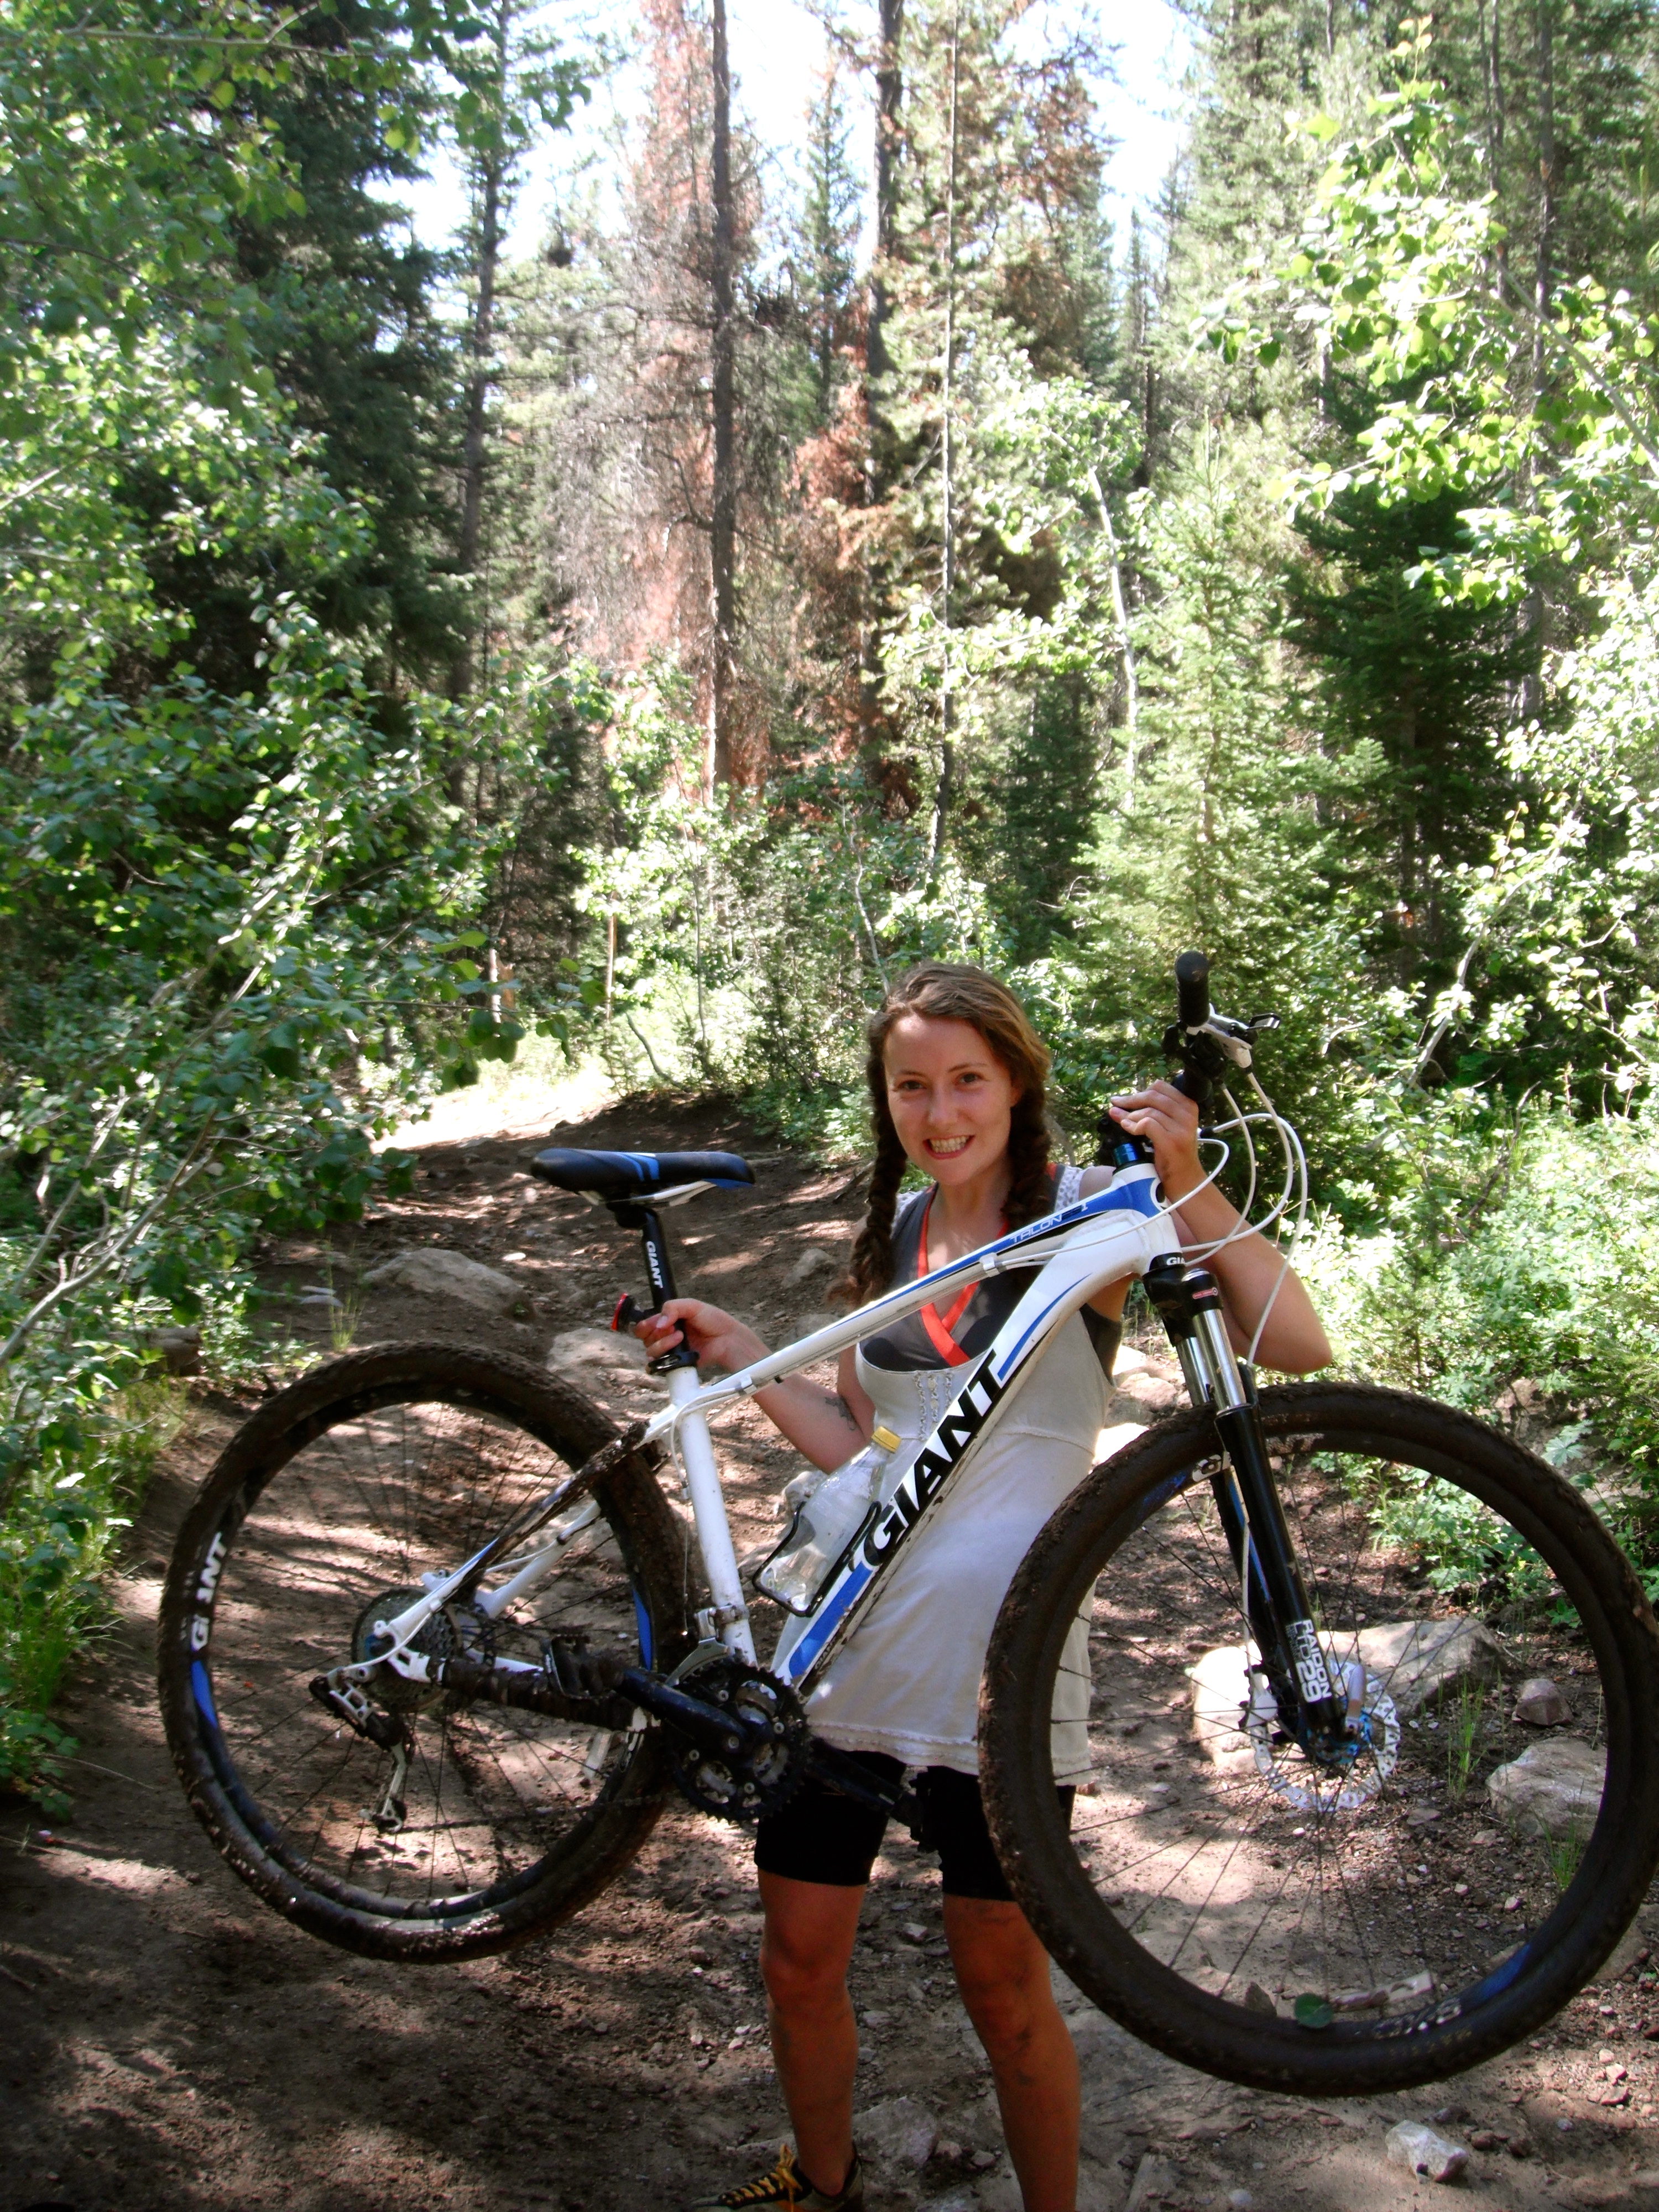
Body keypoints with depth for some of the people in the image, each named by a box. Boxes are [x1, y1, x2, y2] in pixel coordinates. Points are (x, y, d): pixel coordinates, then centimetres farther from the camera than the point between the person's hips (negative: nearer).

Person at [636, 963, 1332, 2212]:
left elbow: (1297, 1347, -20)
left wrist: (1187, 1179, -30)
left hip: (992, 1666, -5)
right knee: (800, 1967, 17)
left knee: (1006, 1998, 10)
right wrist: (741, 1358, 4)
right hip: (842, 1649, 5)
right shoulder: (894, 1233, 9)